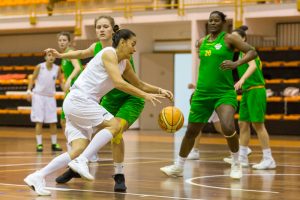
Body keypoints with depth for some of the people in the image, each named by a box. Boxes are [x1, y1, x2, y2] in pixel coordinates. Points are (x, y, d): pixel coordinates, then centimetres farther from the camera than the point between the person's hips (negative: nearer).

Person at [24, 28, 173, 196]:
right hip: (79, 100, -9)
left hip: (86, 103, 9)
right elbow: (118, 83, -21)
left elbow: (140, 84, 28)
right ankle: (81, 161, -22)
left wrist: (159, 91, 14)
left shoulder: (124, 63, 17)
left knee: (80, 149, -4)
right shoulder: (109, 53, -10)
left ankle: (38, 176, -5)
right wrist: (145, 95, -20)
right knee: (114, 125, -17)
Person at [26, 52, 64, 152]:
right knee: (39, 121, -5)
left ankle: (54, 144, 13)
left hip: (50, 97, 3)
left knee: (53, 122, 4)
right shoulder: (40, 67, -7)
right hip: (38, 95, -3)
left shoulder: (57, 69, 0)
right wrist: (29, 91, -9)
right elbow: (32, 78, 1)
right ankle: (39, 144, -1)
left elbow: (61, 81, 9)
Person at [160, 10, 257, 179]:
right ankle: (178, 167, 28)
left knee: (228, 128, -26)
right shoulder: (202, 42, 13)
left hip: (224, 93, -5)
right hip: (202, 94, 5)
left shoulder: (228, 38, -3)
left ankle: (236, 164, -3)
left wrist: (236, 63, -26)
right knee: (191, 131, 11)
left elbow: (252, 52, -9)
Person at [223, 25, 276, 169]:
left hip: (255, 91, -9)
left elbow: (253, 66, -28)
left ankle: (268, 159, -6)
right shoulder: (241, 53, 15)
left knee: (257, 124, -9)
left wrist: (242, 79, -44)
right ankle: (242, 158, 15)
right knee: (243, 123, 9)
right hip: (247, 91, 9)